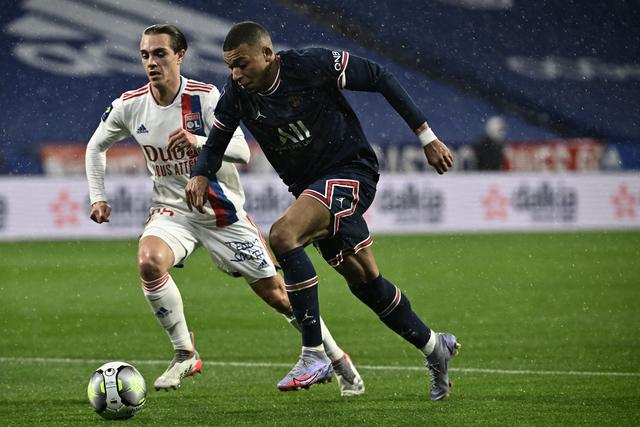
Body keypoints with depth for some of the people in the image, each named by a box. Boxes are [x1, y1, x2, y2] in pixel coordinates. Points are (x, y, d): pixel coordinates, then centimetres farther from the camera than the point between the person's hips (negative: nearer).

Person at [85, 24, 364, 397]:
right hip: (172, 211, 2)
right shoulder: (129, 106, -5)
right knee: (149, 261, -30)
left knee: (276, 292, 0)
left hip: (222, 212, -2)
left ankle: (338, 359, 19)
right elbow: (96, 146, 13)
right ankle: (185, 355, -13)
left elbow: (242, 151, -23)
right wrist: (97, 196, 3)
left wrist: (200, 142, -40)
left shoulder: (206, 97, -16)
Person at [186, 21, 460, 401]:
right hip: (312, 185, 7)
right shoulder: (236, 94, -6)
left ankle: (314, 355, -25)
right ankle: (434, 346, 34)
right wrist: (201, 175, -17)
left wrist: (427, 137, -10)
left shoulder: (313, 65, -21)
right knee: (364, 280, 12)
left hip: (352, 171, -7)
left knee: (283, 235, -28)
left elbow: (380, 78, -12)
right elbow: (216, 142, 7)